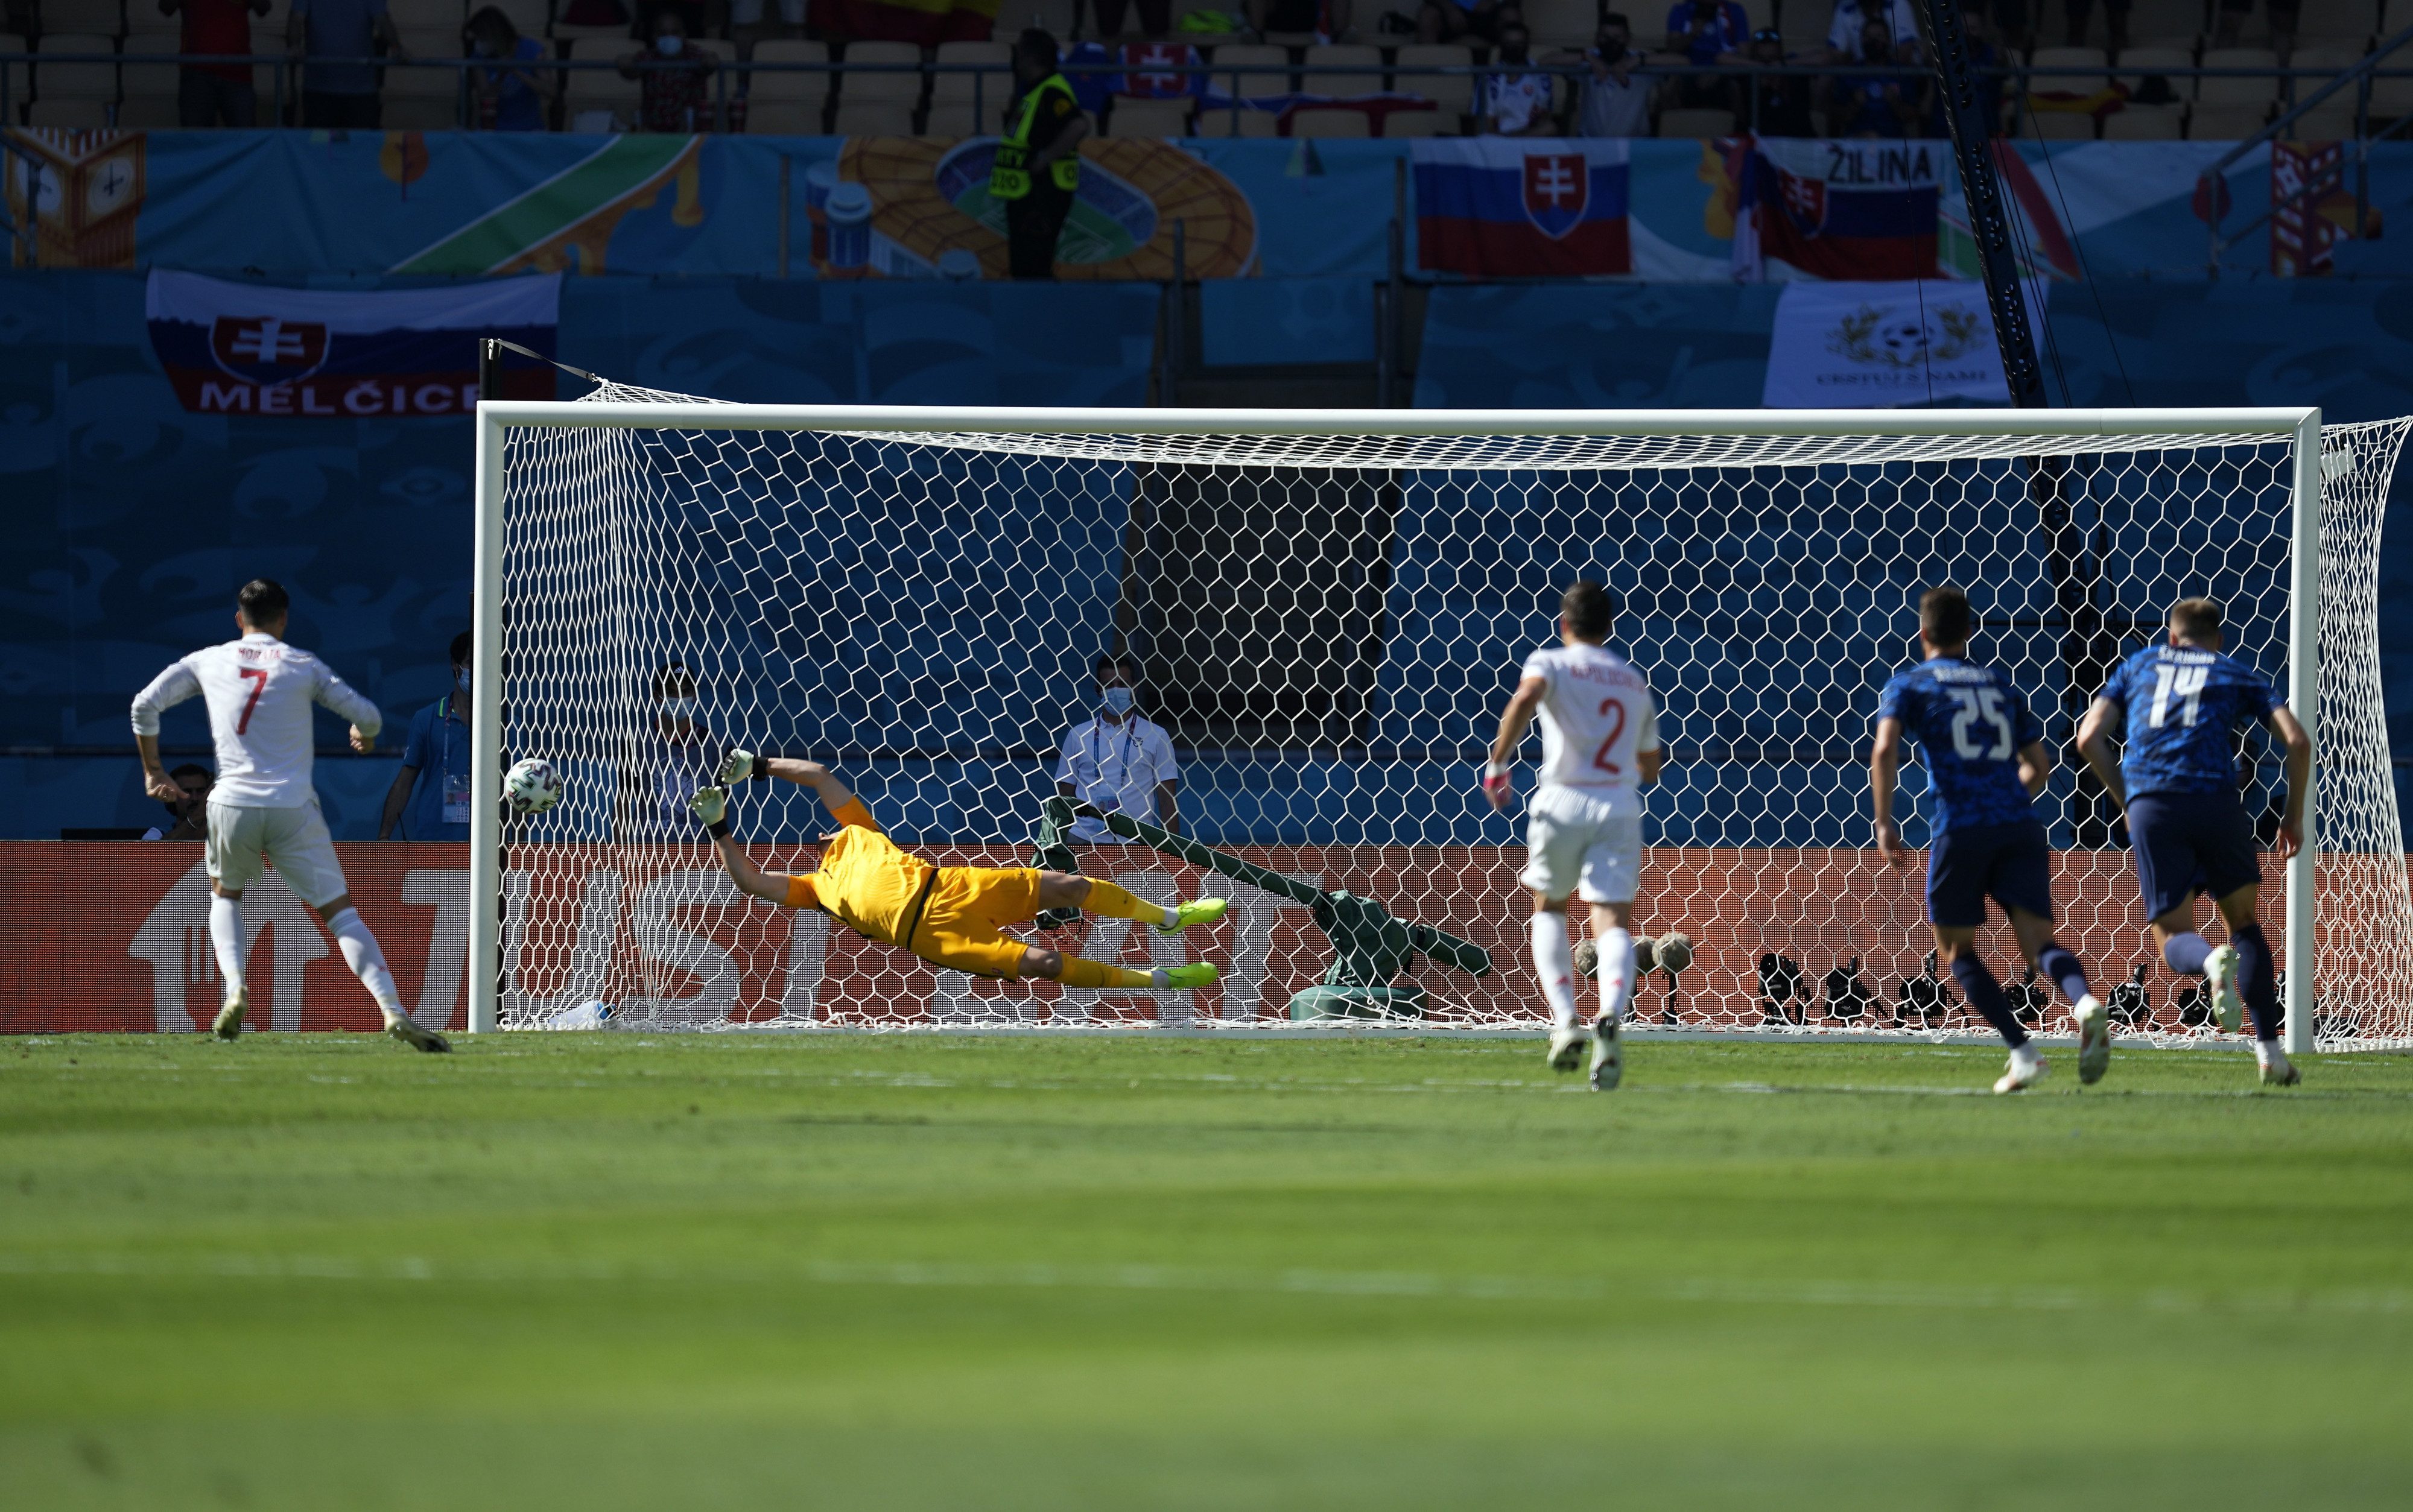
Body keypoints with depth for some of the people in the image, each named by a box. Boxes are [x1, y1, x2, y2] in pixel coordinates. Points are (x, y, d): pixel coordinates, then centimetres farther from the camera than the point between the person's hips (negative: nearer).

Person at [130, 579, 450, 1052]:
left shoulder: (208, 662, 10)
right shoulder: (303, 666, 5)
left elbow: (145, 705, 8)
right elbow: (367, 715, 4)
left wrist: (152, 771, 19)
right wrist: (365, 738, 28)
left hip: (231, 806, 1)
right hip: (293, 810, -1)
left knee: (225, 897, 28)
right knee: (341, 913, 0)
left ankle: (235, 989, 3)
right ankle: (392, 1009, -16)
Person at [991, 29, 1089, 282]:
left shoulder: (1051, 94, -17)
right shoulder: (1029, 93, 16)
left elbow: (1079, 126, -32)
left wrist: (1044, 158, -26)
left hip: (1044, 193, -11)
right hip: (1023, 194, 11)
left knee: (1035, 269, -14)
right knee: (1020, 269, 13)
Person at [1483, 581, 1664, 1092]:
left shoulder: (1550, 662, 4)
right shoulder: (1635, 682, 18)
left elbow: (1526, 698, -20)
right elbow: (1650, 768, 24)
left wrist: (1497, 763, -13)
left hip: (1562, 801, -2)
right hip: (1620, 807, 2)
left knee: (1548, 909, 20)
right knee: (1614, 923, -7)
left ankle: (1565, 1021, 4)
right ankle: (1611, 1018, -36)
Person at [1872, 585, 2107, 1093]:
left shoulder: (1909, 684, 9)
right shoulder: (2001, 686, 22)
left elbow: (1885, 750, -9)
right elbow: (2038, 766, 24)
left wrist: (1884, 824, -6)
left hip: (1960, 830, -3)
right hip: (2019, 824, 3)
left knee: (1956, 950, 13)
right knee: (2039, 939, -4)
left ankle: (2022, 1052, -1)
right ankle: (2085, 1005, -37)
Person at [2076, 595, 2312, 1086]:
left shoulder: (2139, 665, 24)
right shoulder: (2237, 674, 20)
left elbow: (2089, 738, 13)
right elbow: (2297, 741, 9)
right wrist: (2294, 816, 19)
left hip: (2150, 806, 0)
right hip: (2216, 800, 0)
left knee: (2173, 939, 6)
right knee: (2244, 922, 18)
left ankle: (2212, 963, -32)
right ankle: (2269, 1050, 7)